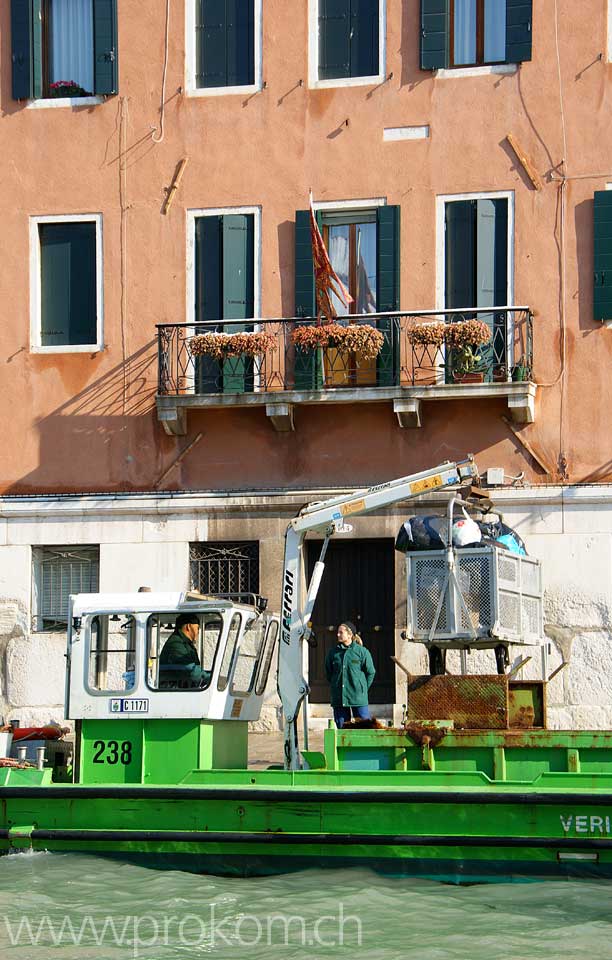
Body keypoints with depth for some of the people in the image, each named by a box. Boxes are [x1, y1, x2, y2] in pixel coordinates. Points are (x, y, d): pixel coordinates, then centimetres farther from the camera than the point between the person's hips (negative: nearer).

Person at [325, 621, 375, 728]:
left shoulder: (362, 652, -4)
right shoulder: (333, 652, 5)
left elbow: (370, 672, 5)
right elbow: (328, 673, 17)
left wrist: (362, 688, 5)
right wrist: (335, 686, 11)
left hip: (359, 698, -3)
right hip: (338, 699, 3)